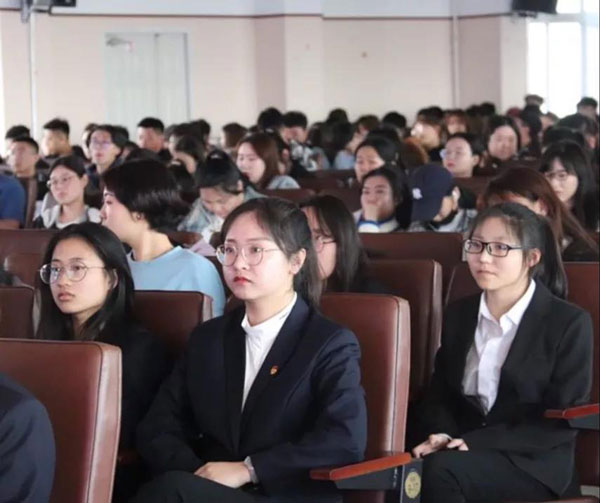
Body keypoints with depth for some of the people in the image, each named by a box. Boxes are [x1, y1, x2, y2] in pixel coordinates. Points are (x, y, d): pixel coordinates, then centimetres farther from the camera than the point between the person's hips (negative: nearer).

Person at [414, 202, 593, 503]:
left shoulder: (570, 323, -5)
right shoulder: (458, 314, 13)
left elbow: (563, 422, -9)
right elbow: (439, 393, 14)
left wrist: (478, 441, -17)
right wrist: (441, 433, -10)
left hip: (534, 463, -4)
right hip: (465, 451, 4)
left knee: (440, 469, -33)